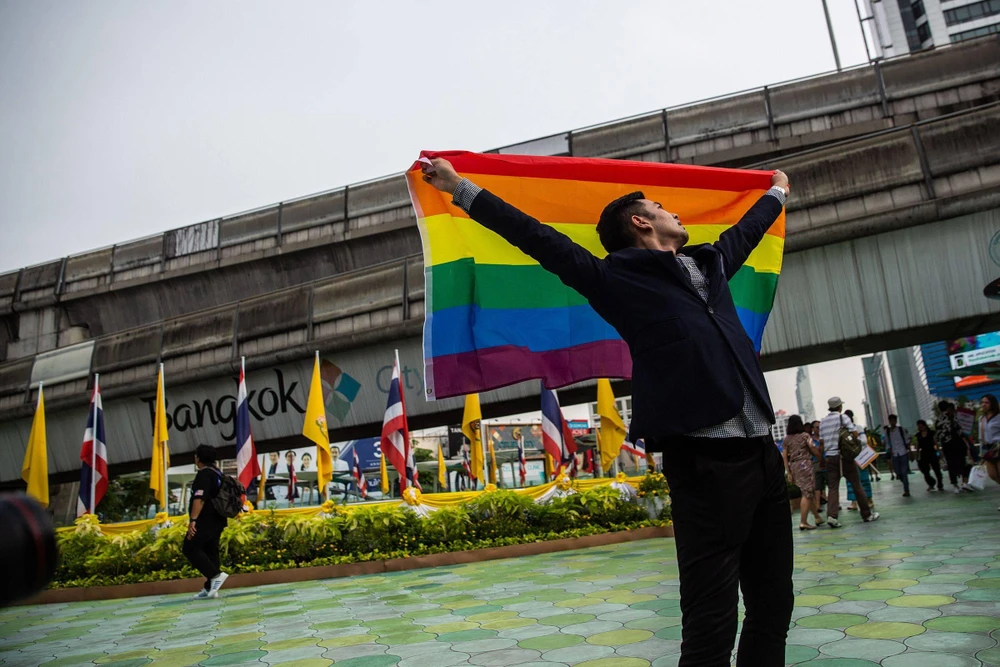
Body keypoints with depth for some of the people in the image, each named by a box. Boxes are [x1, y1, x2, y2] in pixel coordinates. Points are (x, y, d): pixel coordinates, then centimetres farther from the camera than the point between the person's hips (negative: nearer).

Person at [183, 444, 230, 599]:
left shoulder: (204, 474, -13)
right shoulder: (218, 473, 18)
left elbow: (199, 498, -23)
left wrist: (193, 520, -26)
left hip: (205, 521, -10)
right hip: (217, 520, 10)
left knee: (190, 549, -5)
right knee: (210, 551, 10)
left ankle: (216, 575, -15)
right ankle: (210, 587, 9)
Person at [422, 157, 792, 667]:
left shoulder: (709, 262, 23)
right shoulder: (618, 277, 3)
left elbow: (744, 230, 43)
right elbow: (539, 239, 2)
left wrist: (776, 192, 60)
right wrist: (461, 190, 3)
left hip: (763, 452, 8)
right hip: (704, 461, -7)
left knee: (773, 608, 13)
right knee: (712, 624, -6)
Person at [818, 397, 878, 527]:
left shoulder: (822, 421, 10)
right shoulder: (842, 417, -4)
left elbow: (822, 442, 10)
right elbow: (855, 432, -11)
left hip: (830, 457, 4)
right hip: (844, 456, -3)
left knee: (833, 487, 1)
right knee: (856, 485, 8)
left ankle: (831, 515, -15)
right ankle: (867, 514, 16)